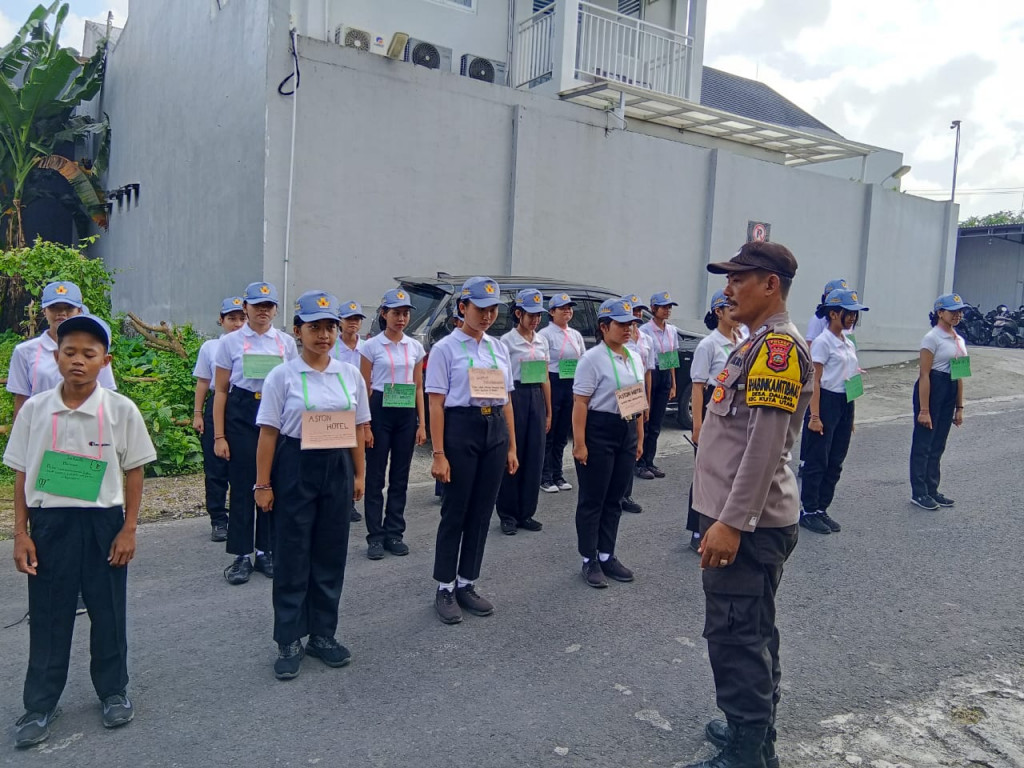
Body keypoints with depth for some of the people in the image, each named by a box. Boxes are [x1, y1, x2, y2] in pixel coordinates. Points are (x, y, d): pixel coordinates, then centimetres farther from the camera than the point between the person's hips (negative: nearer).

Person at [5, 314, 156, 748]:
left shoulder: (121, 410, -7)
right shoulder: (34, 410, -3)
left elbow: (134, 473, -2)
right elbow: (22, 476, 3)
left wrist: (128, 529, -4)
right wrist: (21, 534, 0)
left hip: (103, 523, -1)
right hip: (48, 522, 1)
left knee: (108, 612, 12)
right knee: (48, 615, 11)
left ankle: (112, 691, 31)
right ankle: (40, 705, 27)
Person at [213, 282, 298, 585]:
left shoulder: (286, 343, 7)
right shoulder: (230, 342, 1)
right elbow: (221, 391, 1)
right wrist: (218, 436, -4)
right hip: (241, 414, -2)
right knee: (242, 485, 1)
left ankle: (266, 551, 20)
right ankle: (242, 556, 13)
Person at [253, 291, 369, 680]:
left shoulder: (350, 375, 4)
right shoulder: (282, 376, -6)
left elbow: (357, 429, 9)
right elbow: (268, 434, -6)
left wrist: (358, 474, 9)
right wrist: (263, 484, -7)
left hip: (337, 469, 4)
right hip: (295, 469, -3)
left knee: (331, 554, 12)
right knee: (293, 556, 6)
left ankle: (323, 634, 28)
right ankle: (289, 642, 21)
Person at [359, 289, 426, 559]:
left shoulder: (415, 347, 8)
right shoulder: (372, 346, -2)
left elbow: (418, 387, 10)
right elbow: (365, 388, -3)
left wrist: (422, 424, 4)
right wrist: (365, 426, -8)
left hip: (407, 414, 4)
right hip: (380, 411, -3)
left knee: (400, 476, 9)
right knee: (376, 476, 2)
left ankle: (394, 533, 19)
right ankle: (375, 536, 11)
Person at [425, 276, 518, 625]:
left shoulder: (499, 348, 11)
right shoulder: (445, 348, -5)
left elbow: (506, 400, 13)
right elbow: (436, 403, -9)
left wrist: (512, 447, 10)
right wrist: (439, 454, -14)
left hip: (495, 429, 5)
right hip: (461, 428, -5)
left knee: (481, 513, 11)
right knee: (455, 513, 4)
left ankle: (467, 584, 25)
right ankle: (444, 588, 19)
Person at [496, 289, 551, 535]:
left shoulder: (542, 341, 11)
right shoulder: (507, 341, -5)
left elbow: (545, 378, 14)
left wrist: (549, 412, 12)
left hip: (536, 398, 5)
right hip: (515, 397, -5)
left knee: (534, 457, 6)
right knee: (512, 456, 0)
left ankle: (526, 513, 17)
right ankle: (508, 515, 11)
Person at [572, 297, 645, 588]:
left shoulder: (634, 359, 11)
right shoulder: (593, 358, -12)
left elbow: (638, 400, 16)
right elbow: (580, 403, -16)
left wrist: (639, 437, 14)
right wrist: (579, 443, -19)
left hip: (627, 432, 7)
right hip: (598, 432, -7)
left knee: (614, 499, 14)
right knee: (593, 499, 3)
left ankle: (606, 556, 26)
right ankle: (589, 561, 15)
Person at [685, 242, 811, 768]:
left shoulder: (779, 345, -17)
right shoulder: (757, 344, 15)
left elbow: (765, 444, -23)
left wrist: (731, 522, -23)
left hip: (748, 522, -10)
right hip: (743, 518, 10)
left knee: (736, 638, -3)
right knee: (752, 634, 19)